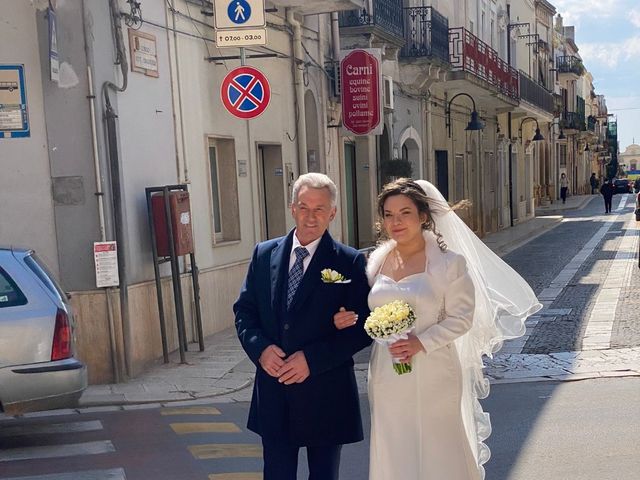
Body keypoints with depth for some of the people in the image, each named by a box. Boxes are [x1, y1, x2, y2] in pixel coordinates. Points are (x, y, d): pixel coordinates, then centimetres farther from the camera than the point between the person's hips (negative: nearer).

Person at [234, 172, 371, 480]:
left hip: (325, 393, -2)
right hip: (273, 392, 3)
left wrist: (312, 358, -18)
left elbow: (362, 327, -10)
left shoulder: (350, 262, -7)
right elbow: (244, 310, 7)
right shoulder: (264, 254, 4)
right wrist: (260, 348, -11)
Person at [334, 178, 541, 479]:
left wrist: (421, 342, -22)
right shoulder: (377, 261, 5)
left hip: (433, 378, -4)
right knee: (393, 454, 13)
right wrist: (349, 319, -6)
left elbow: (461, 317, -10)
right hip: (388, 379, 4)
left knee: (438, 452, 8)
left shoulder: (449, 262, -9)